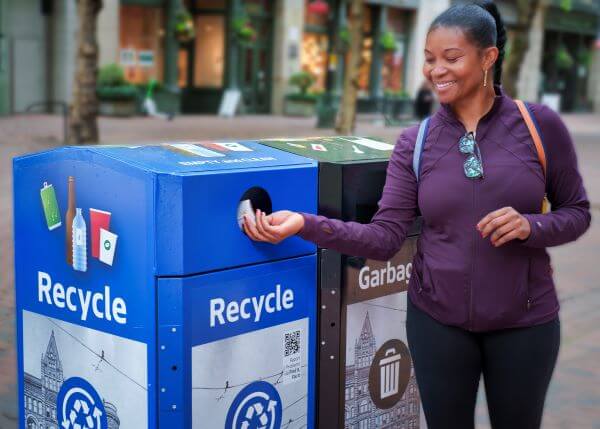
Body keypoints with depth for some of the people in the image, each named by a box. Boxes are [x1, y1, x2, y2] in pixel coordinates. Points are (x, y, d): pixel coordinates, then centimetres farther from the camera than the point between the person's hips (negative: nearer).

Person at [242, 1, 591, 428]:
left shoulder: (540, 124, -6)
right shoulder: (415, 142, -3)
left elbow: (577, 212, 1)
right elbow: (386, 237, -10)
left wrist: (530, 227, -20)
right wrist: (304, 223, -22)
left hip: (524, 321, 0)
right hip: (438, 320, 1)